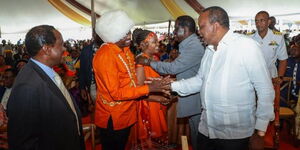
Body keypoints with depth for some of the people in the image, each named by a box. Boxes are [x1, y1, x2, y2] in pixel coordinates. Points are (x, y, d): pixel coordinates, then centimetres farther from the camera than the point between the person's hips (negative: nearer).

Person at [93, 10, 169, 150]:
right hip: (112, 119, -8)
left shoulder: (125, 49, 4)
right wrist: (148, 88, -26)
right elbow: (116, 93, -25)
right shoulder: (105, 56, -24)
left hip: (126, 114, 8)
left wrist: (153, 95, 3)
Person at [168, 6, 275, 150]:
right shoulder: (209, 50, 10)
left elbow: (265, 90, -13)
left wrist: (259, 132, -12)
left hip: (234, 134, -6)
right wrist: (172, 85, 5)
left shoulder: (247, 45, -14)